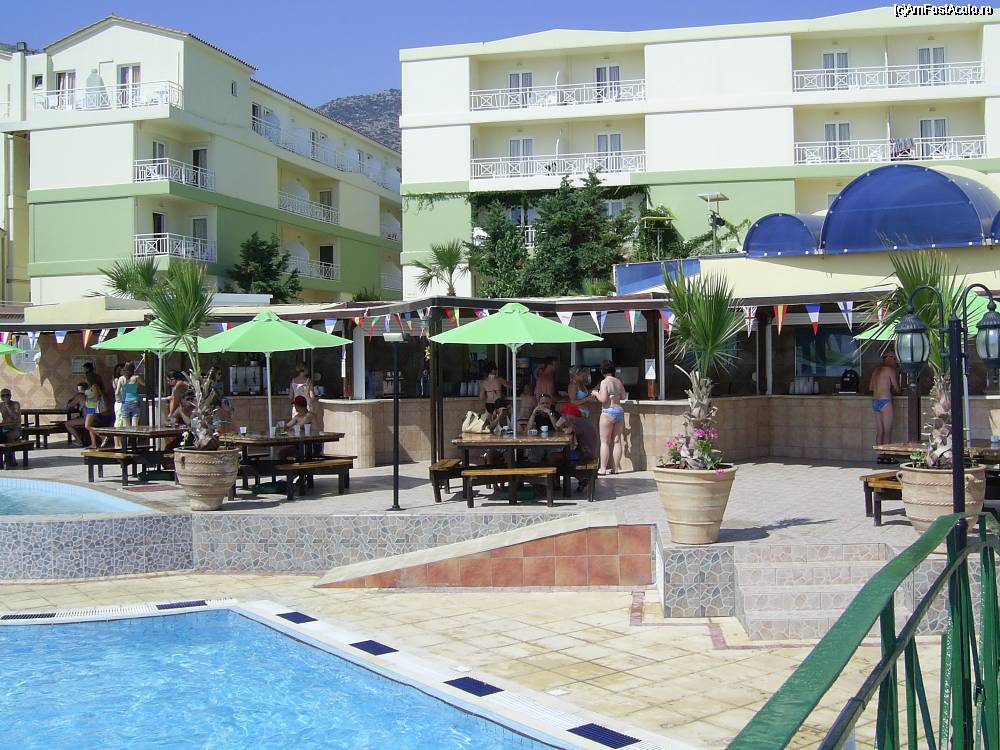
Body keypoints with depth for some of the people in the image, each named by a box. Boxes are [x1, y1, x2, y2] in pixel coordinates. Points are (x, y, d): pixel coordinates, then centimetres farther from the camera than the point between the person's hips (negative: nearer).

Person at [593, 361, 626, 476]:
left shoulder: (605, 382, -12)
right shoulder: (619, 382, 8)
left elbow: (603, 399, -18)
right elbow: (623, 396, 18)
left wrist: (596, 393, -1)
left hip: (608, 412, -6)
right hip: (620, 411, 6)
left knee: (605, 441, -1)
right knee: (617, 441, 9)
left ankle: (603, 469, -1)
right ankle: (616, 467, 12)